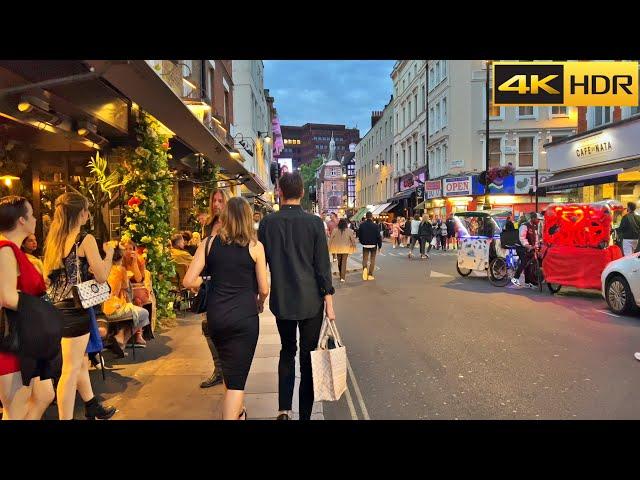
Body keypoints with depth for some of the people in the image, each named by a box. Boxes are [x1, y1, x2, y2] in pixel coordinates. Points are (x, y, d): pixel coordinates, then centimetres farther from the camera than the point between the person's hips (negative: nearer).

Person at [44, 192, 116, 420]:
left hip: (56, 307, 8)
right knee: (71, 369, 0)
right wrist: (109, 253, 3)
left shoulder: (53, 239, 10)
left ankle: (92, 408, 35)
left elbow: (48, 276, 18)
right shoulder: (85, 239, -13)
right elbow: (102, 277, -12)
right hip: (75, 308, -8)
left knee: (81, 361, 21)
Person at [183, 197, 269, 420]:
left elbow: (189, 281, -4)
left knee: (229, 368, 26)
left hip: (215, 316, 4)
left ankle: (236, 410, 48)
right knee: (237, 377, 4)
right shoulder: (255, 247, -6)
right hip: (244, 316, -4)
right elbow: (263, 289, -4)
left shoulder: (209, 243, 0)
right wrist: (259, 303, 17)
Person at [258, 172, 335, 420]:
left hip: (281, 300, 2)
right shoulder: (314, 222, -9)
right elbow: (322, 265, -9)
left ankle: (284, 409, 11)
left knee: (287, 351, 19)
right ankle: (305, 413, 18)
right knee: (308, 355, 10)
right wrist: (329, 300, -2)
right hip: (311, 300, -2)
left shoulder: (267, 222, -5)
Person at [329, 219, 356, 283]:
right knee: (344, 262, 1)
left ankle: (341, 276, 31)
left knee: (339, 262, 17)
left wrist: (329, 247, 7)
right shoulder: (349, 231, -10)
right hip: (345, 248, -2)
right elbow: (353, 239, -6)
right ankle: (343, 277, -6)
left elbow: (331, 239, -3)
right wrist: (354, 245, 9)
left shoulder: (335, 230, -7)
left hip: (338, 248, 2)